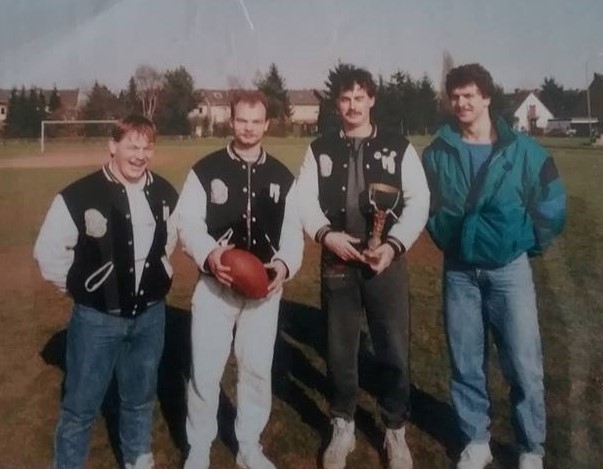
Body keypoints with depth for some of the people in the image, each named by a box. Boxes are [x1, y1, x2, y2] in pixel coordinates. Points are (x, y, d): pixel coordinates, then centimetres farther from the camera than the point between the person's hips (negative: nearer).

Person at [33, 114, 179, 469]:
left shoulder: (165, 194, -2)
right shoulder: (78, 196, -18)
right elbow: (48, 251, -9)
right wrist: (78, 286, -4)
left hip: (150, 315, 4)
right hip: (97, 318, -4)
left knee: (141, 398, 21)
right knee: (81, 405, 8)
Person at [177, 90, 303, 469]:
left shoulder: (283, 177, 5)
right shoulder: (206, 170, -4)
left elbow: (293, 229, 5)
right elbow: (188, 221, -6)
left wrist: (285, 264, -14)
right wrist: (209, 254, -25)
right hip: (216, 284, -2)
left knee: (258, 369, 12)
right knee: (205, 370, 3)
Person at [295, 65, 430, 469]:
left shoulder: (399, 148, 3)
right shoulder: (320, 150, 7)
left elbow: (418, 201, -2)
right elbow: (305, 201, 2)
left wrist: (393, 244, -15)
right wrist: (326, 234, -16)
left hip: (387, 262, -1)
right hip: (337, 263, 1)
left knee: (394, 351, 5)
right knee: (340, 351, 11)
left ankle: (396, 431, 26)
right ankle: (343, 428, 30)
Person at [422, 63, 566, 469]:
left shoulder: (523, 150, -6)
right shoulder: (438, 153, -1)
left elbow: (552, 203, 3)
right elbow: (427, 206, 12)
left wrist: (531, 245, 7)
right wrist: (448, 240, 11)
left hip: (510, 269, -2)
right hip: (459, 271, 2)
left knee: (524, 366, 2)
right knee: (466, 364, 10)